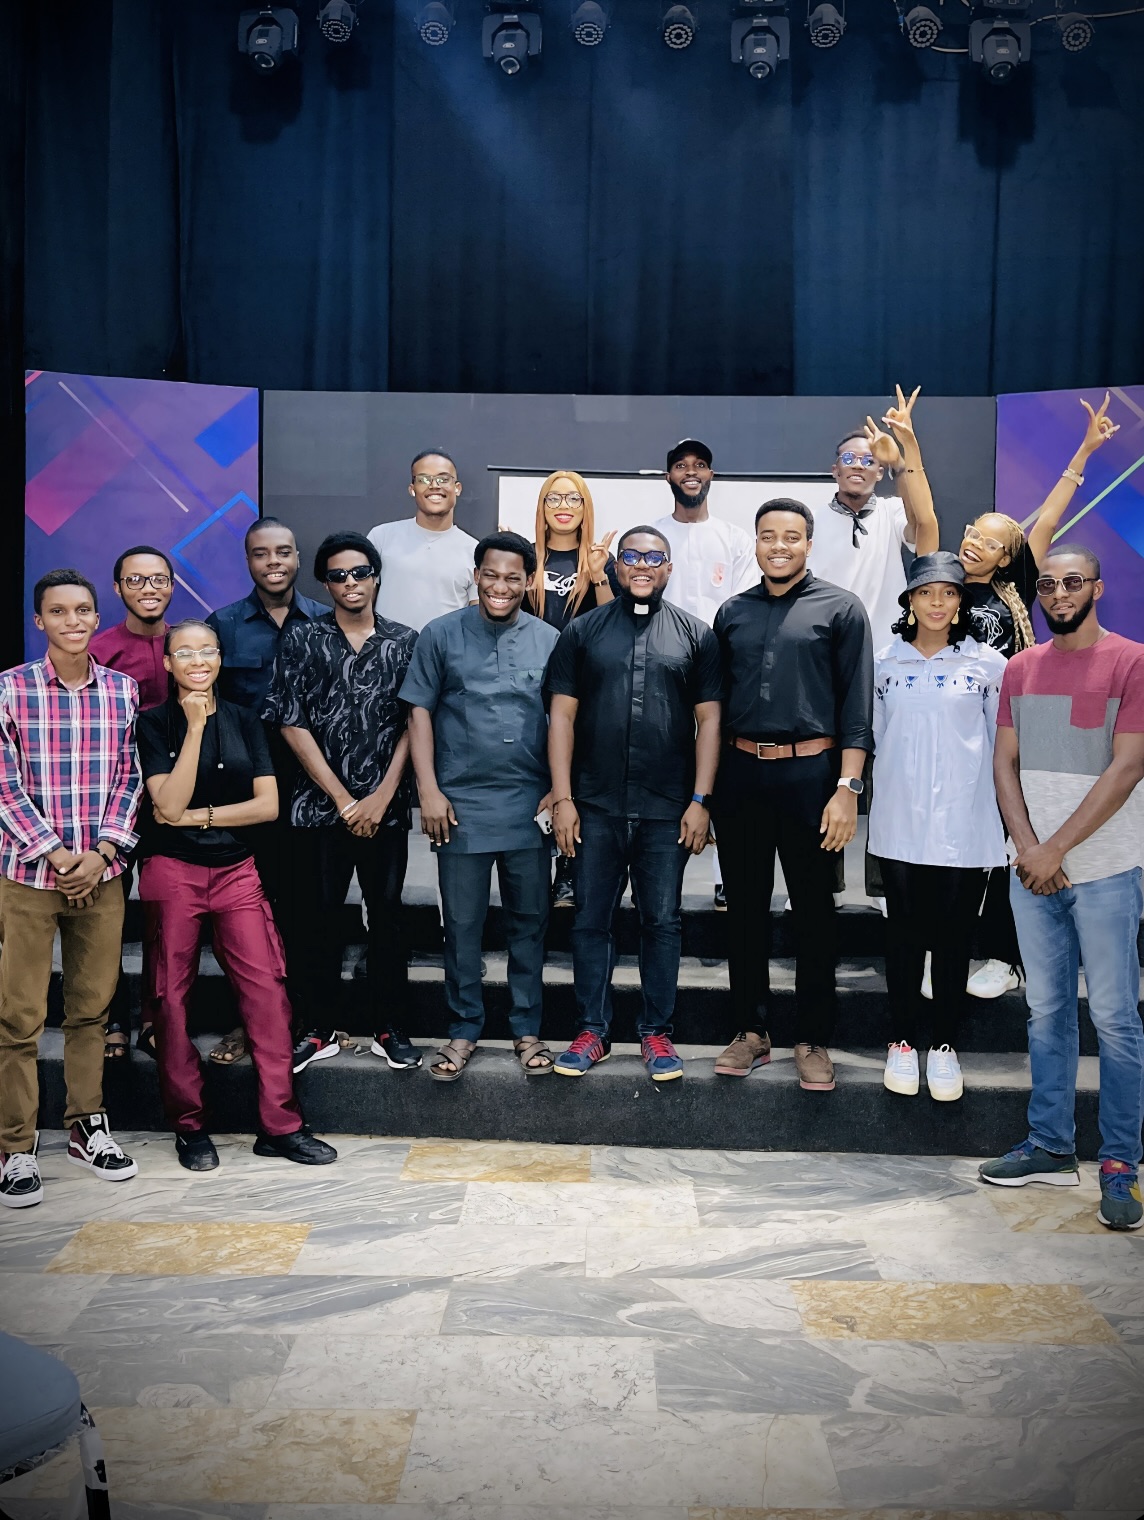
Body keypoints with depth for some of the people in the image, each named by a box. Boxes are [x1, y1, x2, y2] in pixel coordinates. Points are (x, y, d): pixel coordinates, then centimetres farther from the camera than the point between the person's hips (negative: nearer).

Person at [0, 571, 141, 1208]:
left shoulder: (123, 689, 5)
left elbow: (129, 778, 5)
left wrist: (100, 851, -6)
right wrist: (54, 852, -11)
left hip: (102, 872, 3)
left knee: (92, 1008, 11)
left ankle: (88, 1126, 26)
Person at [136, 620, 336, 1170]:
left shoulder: (244, 721, 8)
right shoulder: (154, 723, 1)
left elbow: (267, 804, 1)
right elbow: (168, 805, -12)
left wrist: (197, 815, -9)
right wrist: (195, 725, -14)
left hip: (236, 871, 2)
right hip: (172, 872, -2)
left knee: (268, 989, -6)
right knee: (172, 996, 4)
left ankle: (279, 1124, 3)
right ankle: (189, 1125, 18)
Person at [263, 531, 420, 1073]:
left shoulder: (404, 642, 5)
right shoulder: (302, 639, 1)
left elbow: (412, 724, 2)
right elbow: (292, 725, -4)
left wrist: (382, 795, -7)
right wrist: (343, 799, -7)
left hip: (385, 809, 1)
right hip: (319, 806, -1)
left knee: (387, 915, 7)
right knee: (319, 919, 5)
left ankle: (387, 1028, 19)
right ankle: (317, 1031, 17)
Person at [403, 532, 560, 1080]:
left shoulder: (549, 640, 5)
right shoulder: (441, 635, 2)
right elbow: (420, 711, 1)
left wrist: (559, 790, 1)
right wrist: (428, 790, -5)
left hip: (529, 806, 1)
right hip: (460, 804, -1)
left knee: (529, 922, 9)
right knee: (462, 924, 6)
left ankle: (526, 1029, 22)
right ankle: (464, 1030, 20)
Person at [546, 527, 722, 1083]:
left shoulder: (695, 635, 6)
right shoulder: (583, 632, 7)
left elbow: (708, 720, 4)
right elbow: (562, 715, 4)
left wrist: (700, 800, -3)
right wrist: (562, 798, -3)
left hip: (668, 810, 0)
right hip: (595, 807, 1)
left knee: (662, 922, 7)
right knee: (591, 920, 6)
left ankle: (656, 1033, 19)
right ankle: (593, 1031, 18)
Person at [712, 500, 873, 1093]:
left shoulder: (840, 608, 0)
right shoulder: (732, 613, 12)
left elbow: (857, 705, -4)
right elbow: (717, 702, 14)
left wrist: (846, 788, -12)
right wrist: (706, 788, 8)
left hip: (808, 775, -3)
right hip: (740, 773, 4)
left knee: (814, 911, 5)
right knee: (744, 907, 10)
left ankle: (813, 1041, 16)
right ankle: (751, 1031, 22)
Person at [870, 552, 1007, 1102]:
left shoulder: (988, 664, 2)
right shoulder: (884, 662, 5)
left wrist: (1009, 813, 4)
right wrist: (866, 796, 11)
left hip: (965, 824, -1)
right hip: (900, 823, 1)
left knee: (954, 933, 5)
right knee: (905, 930, 7)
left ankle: (944, 1046, 19)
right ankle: (902, 1041, 20)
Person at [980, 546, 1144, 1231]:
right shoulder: (1021, 668, 11)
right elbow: (1006, 763, 8)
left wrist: (1057, 849, -13)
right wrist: (1027, 848, -5)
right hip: (1032, 868, 5)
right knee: (1047, 1012, 11)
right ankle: (1051, 1147, 21)